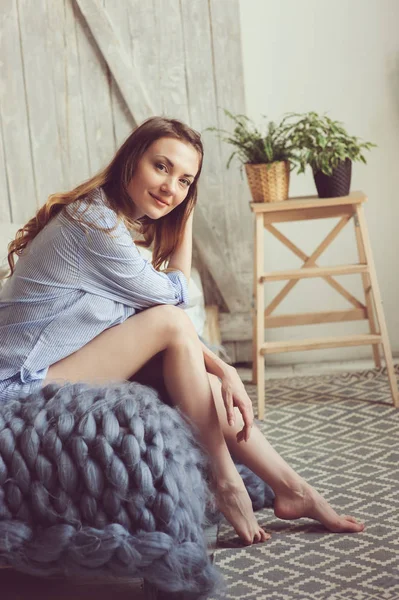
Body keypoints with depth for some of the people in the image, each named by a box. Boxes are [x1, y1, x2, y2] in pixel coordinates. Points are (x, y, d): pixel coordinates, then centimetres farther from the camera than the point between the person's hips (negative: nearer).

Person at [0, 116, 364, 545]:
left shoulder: (124, 222, 10)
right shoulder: (97, 222, -20)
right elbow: (176, 296, -9)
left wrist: (223, 370, -5)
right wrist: (186, 222, 1)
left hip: (66, 369, 9)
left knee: (206, 383, -2)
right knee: (171, 322, -20)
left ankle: (292, 489, 8)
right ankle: (224, 483, -12)